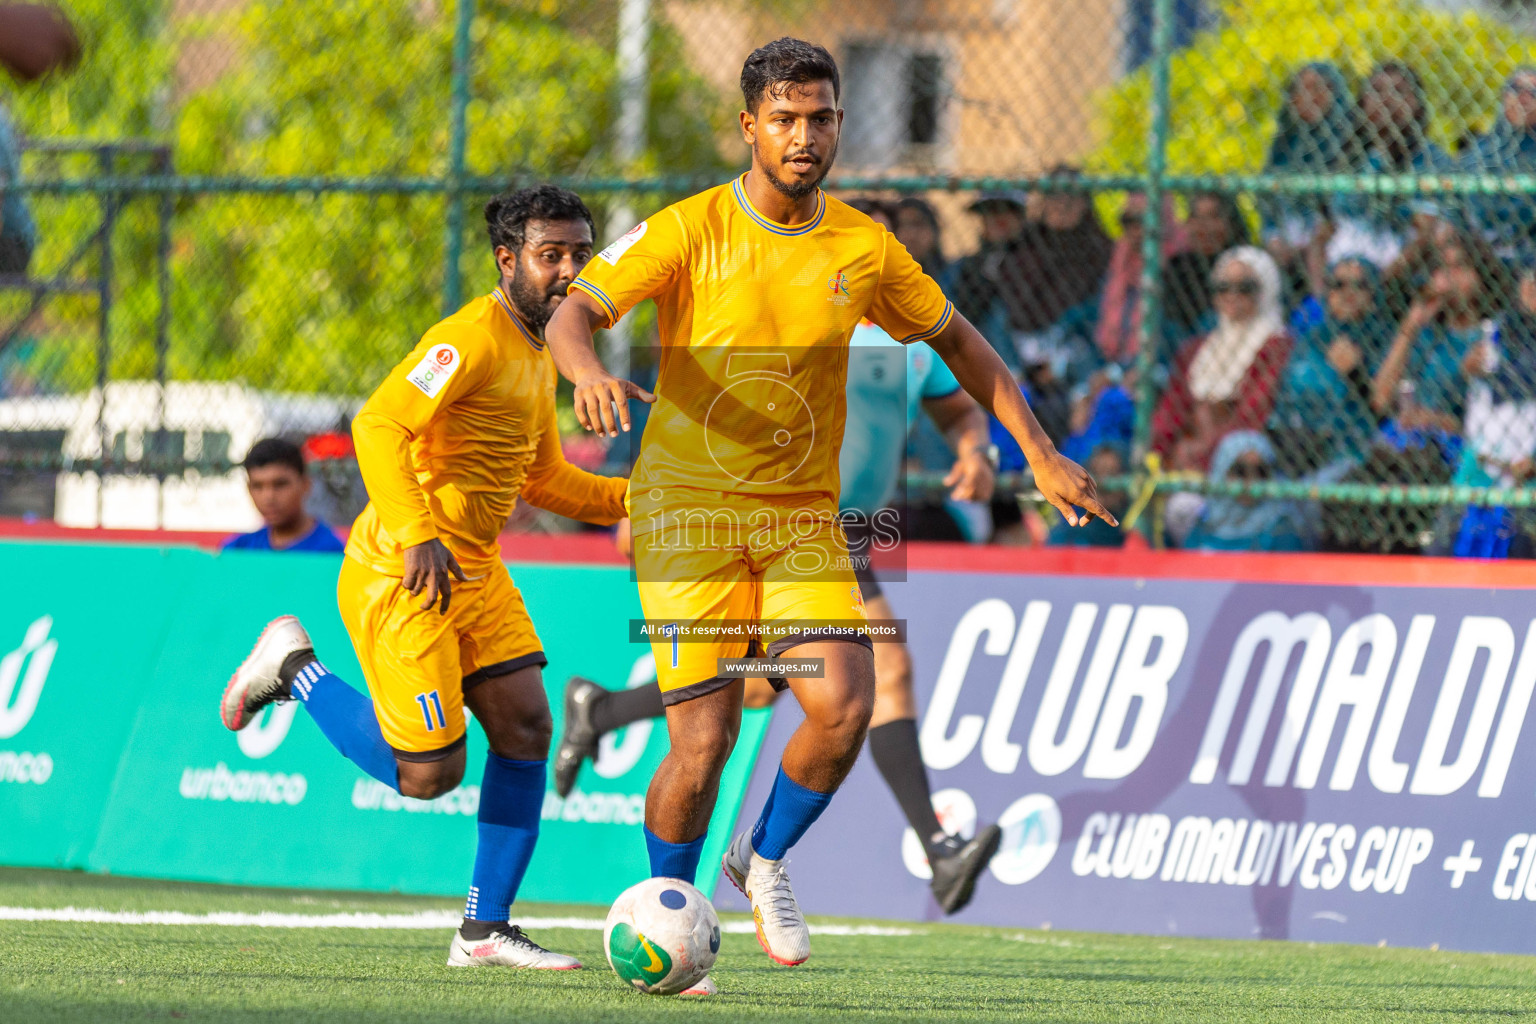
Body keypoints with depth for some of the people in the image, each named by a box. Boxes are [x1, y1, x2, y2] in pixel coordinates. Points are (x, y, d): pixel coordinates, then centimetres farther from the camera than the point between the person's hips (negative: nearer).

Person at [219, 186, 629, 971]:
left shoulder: (537, 357, 15)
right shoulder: (472, 339, -17)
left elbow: (545, 481, 26)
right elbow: (378, 426, -28)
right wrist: (418, 537, -36)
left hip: (474, 574, 9)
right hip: (401, 578, -9)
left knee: (525, 728, -1)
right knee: (429, 774, -8)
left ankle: (485, 932, 6)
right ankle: (295, 668, 14)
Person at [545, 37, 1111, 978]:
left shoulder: (864, 249, 3)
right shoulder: (690, 231, -7)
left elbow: (957, 341, 16)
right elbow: (574, 311, -12)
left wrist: (1042, 457, 11)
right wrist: (588, 371, -36)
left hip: (803, 518, 3)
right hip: (689, 511, -3)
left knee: (844, 707, -17)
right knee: (705, 743, -9)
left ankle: (765, 860, 12)